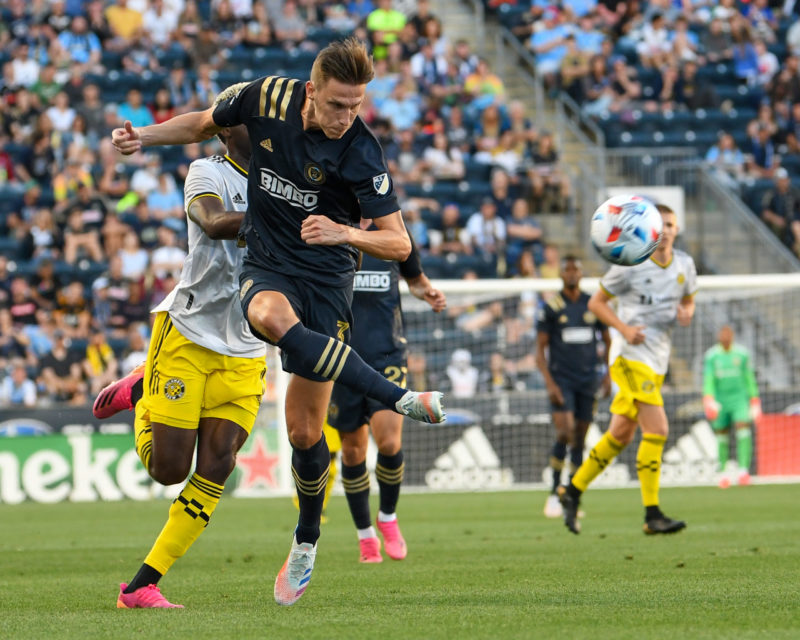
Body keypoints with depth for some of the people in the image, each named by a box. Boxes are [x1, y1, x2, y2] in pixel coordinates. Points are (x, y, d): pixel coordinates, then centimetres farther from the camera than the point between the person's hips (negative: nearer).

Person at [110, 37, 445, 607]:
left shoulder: (361, 155, -18)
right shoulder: (266, 98, -9)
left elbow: (399, 243, -15)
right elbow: (205, 124, 13)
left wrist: (345, 233, -34)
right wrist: (145, 136, -2)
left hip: (327, 276, -2)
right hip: (266, 267, 2)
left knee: (304, 430, -2)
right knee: (273, 316, -38)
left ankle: (306, 541, 23)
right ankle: (404, 400, -40)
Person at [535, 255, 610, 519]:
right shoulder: (551, 308, -1)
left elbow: (607, 342, 18)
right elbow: (540, 349, -1)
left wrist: (608, 374, 7)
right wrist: (549, 383, -11)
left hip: (587, 379, 3)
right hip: (561, 380, -3)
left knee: (580, 439, 4)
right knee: (565, 432, -18)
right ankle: (554, 493, -8)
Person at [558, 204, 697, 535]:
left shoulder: (684, 265, 7)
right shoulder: (630, 264, -9)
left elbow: (688, 300, 22)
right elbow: (596, 302, -1)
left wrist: (686, 313, -2)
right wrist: (624, 328, -17)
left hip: (658, 359, 7)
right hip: (630, 355, -7)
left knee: (620, 435, 12)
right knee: (657, 429, -18)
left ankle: (572, 491, 28)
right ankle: (652, 515, -16)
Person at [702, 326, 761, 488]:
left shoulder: (742, 353, 4)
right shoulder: (711, 356, 1)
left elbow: (749, 378, 9)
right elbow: (708, 379, -5)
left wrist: (754, 401, 8)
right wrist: (708, 399, -20)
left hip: (740, 398, 0)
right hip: (720, 400, 0)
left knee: (743, 428, -20)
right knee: (722, 435, 4)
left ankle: (744, 469, -27)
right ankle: (722, 472, 21)